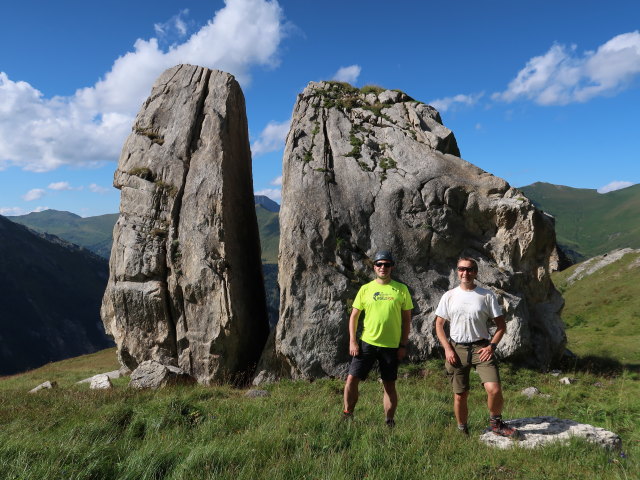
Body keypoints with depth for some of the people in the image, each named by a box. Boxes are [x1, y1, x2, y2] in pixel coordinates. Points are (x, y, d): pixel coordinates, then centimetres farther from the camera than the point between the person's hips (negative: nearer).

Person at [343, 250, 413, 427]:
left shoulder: (401, 289, 1)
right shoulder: (365, 289, 3)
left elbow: (407, 319, 4)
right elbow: (354, 316, 5)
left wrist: (403, 345, -1)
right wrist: (352, 341, -4)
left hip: (391, 346, -1)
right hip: (366, 342, 1)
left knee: (389, 385, 8)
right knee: (352, 378, -2)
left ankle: (389, 422, 23)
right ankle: (347, 415, 15)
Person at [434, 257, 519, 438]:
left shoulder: (487, 296, 1)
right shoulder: (449, 296, 4)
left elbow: (501, 325, 5)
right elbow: (439, 324, 7)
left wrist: (492, 346, -8)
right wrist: (447, 349, -4)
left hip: (481, 347, -1)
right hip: (457, 348, 1)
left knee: (494, 389, -16)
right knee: (460, 395, 6)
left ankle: (496, 422, 13)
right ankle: (462, 431, 27)